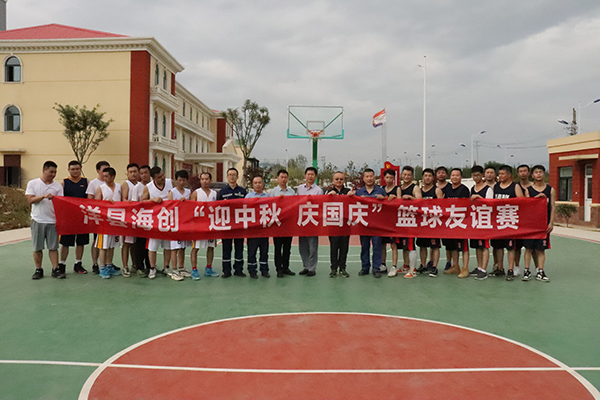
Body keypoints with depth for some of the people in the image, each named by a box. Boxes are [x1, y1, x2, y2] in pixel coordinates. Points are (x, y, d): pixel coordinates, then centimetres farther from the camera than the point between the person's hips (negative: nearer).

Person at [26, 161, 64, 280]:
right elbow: (30, 200, -5)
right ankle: (38, 270, 17)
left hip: (52, 221, 1)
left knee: (53, 247, 2)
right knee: (37, 247, 6)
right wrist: (43, 196, -20)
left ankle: (55, 269, 8)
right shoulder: (32, 183, 4)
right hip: (38, 220, -1)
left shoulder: (58, 186, 6)